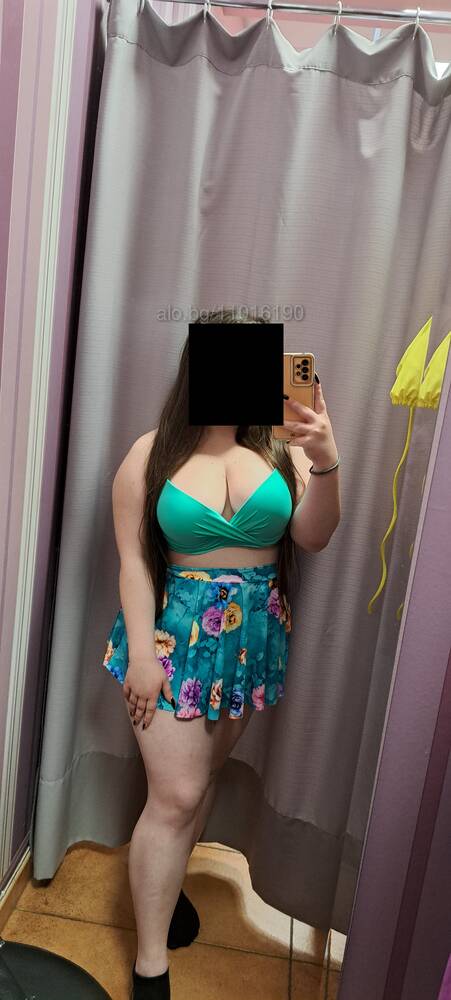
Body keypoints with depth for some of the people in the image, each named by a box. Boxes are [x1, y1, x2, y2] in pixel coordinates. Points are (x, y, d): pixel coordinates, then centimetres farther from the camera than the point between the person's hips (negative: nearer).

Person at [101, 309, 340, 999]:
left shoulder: (280, 446, -4)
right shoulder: (153, 454, -8)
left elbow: (312, 538, -9)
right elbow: (133, 559, -7)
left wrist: (326, 465, -25)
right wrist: (141, 652, -9)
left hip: (254, 634, 3)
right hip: (177, 631, -3)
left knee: (205, 774, 18)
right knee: (176, 794, 1)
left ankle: (164, 880, 45)